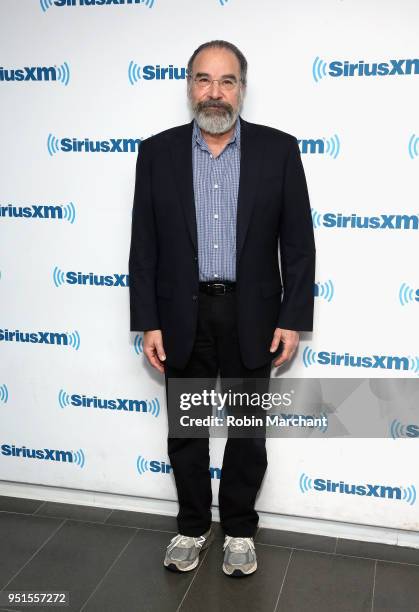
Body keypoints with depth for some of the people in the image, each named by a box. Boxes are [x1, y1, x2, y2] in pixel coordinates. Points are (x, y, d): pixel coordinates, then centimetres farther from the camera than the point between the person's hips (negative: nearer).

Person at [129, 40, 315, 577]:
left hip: (251, 317, -1)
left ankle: (240, 529, 32)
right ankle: (192, 526, 34)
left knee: (247, 431, 11)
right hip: (182, 317, 1)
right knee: (185, 431, 13)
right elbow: (144, 246, 0)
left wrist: (293, 319, -6)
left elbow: (298, 242, -2)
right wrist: (147, 323, -4)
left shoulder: (278, 149, -2)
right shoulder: (158, 152, 1)